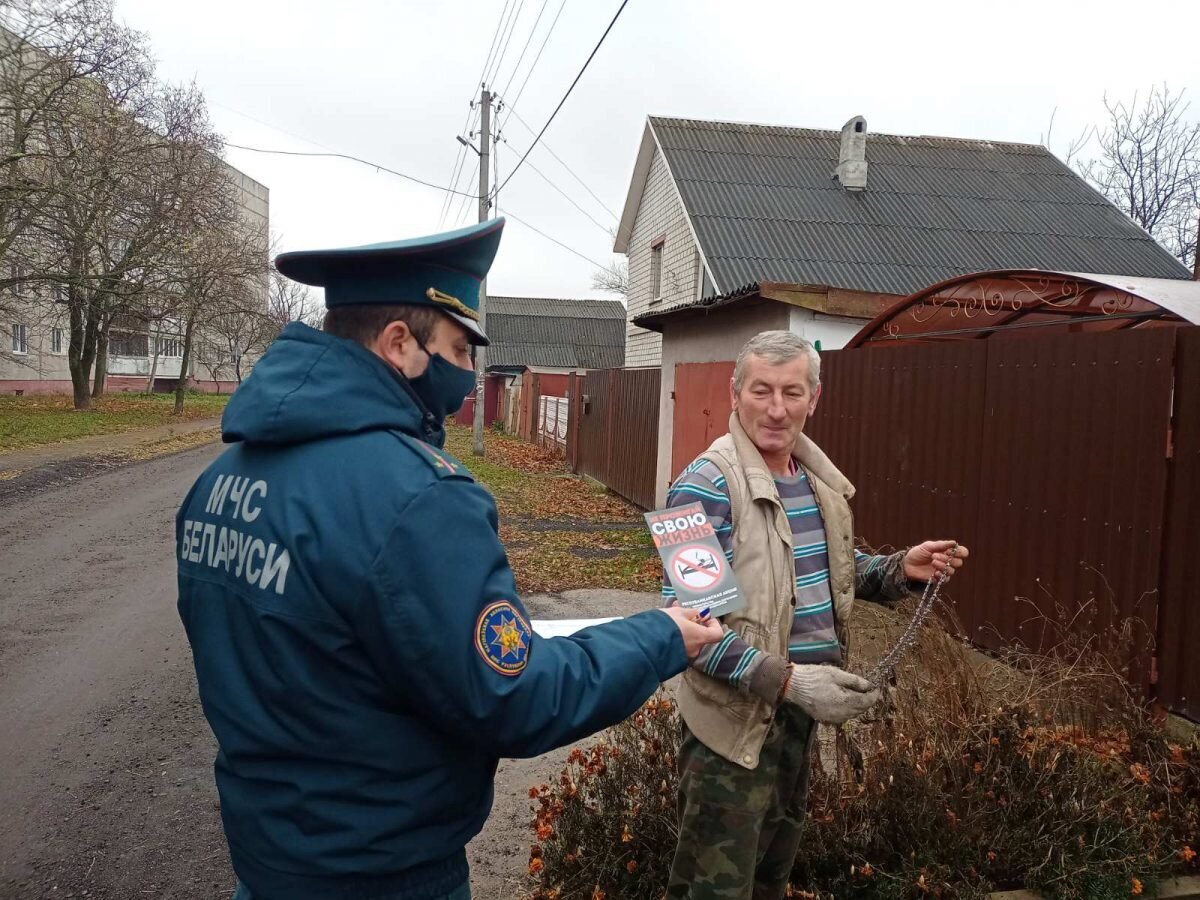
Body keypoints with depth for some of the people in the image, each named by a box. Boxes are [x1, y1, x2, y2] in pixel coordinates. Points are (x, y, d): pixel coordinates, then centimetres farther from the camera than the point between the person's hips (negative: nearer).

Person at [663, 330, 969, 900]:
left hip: (801, 709, 8)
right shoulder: (708, 485, -21)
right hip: (735, 714, -7)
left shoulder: (819, 478, 3)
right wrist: (786, 679, -31)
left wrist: (902, 569, -2)